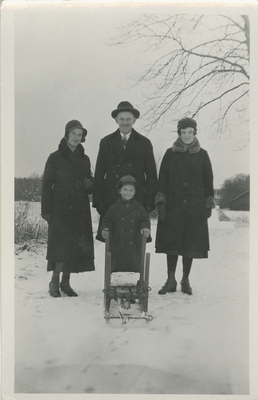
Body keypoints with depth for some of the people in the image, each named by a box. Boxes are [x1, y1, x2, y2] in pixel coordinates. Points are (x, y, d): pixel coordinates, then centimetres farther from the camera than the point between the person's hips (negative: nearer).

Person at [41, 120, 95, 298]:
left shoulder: (84, 159, 13)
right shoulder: (55, 158, 0)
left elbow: (91, 186, 18)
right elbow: (46, 185, -2)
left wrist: (89, 185, -6)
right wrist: (46, 210, -8)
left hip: (80, 209, 4)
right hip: (60, 208, -4)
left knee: (76, 245, 2)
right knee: (62, 243, -12)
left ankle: (65, 281, 12)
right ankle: (55, 281, -2)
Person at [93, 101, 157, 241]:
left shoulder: (144, 143, 9)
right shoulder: (106, 142, 11)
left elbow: (151, 175, 8)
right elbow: (99, 174, 10)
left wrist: (149, 202, 0)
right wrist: (98, 201, 1)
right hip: (111, 201, 1)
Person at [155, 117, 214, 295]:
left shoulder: (202, 155, 6)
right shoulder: (170, 154, 5)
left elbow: (208, 181, 8)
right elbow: (162, 179, 3)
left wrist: (209, 204, 3)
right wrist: (161, 202, -5)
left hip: (195, 207, 0)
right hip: (173, 205, 0)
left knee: (191, 243, 3)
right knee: (171, 241, -1)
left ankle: (185, 280, 16)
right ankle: (171, 280, 9)